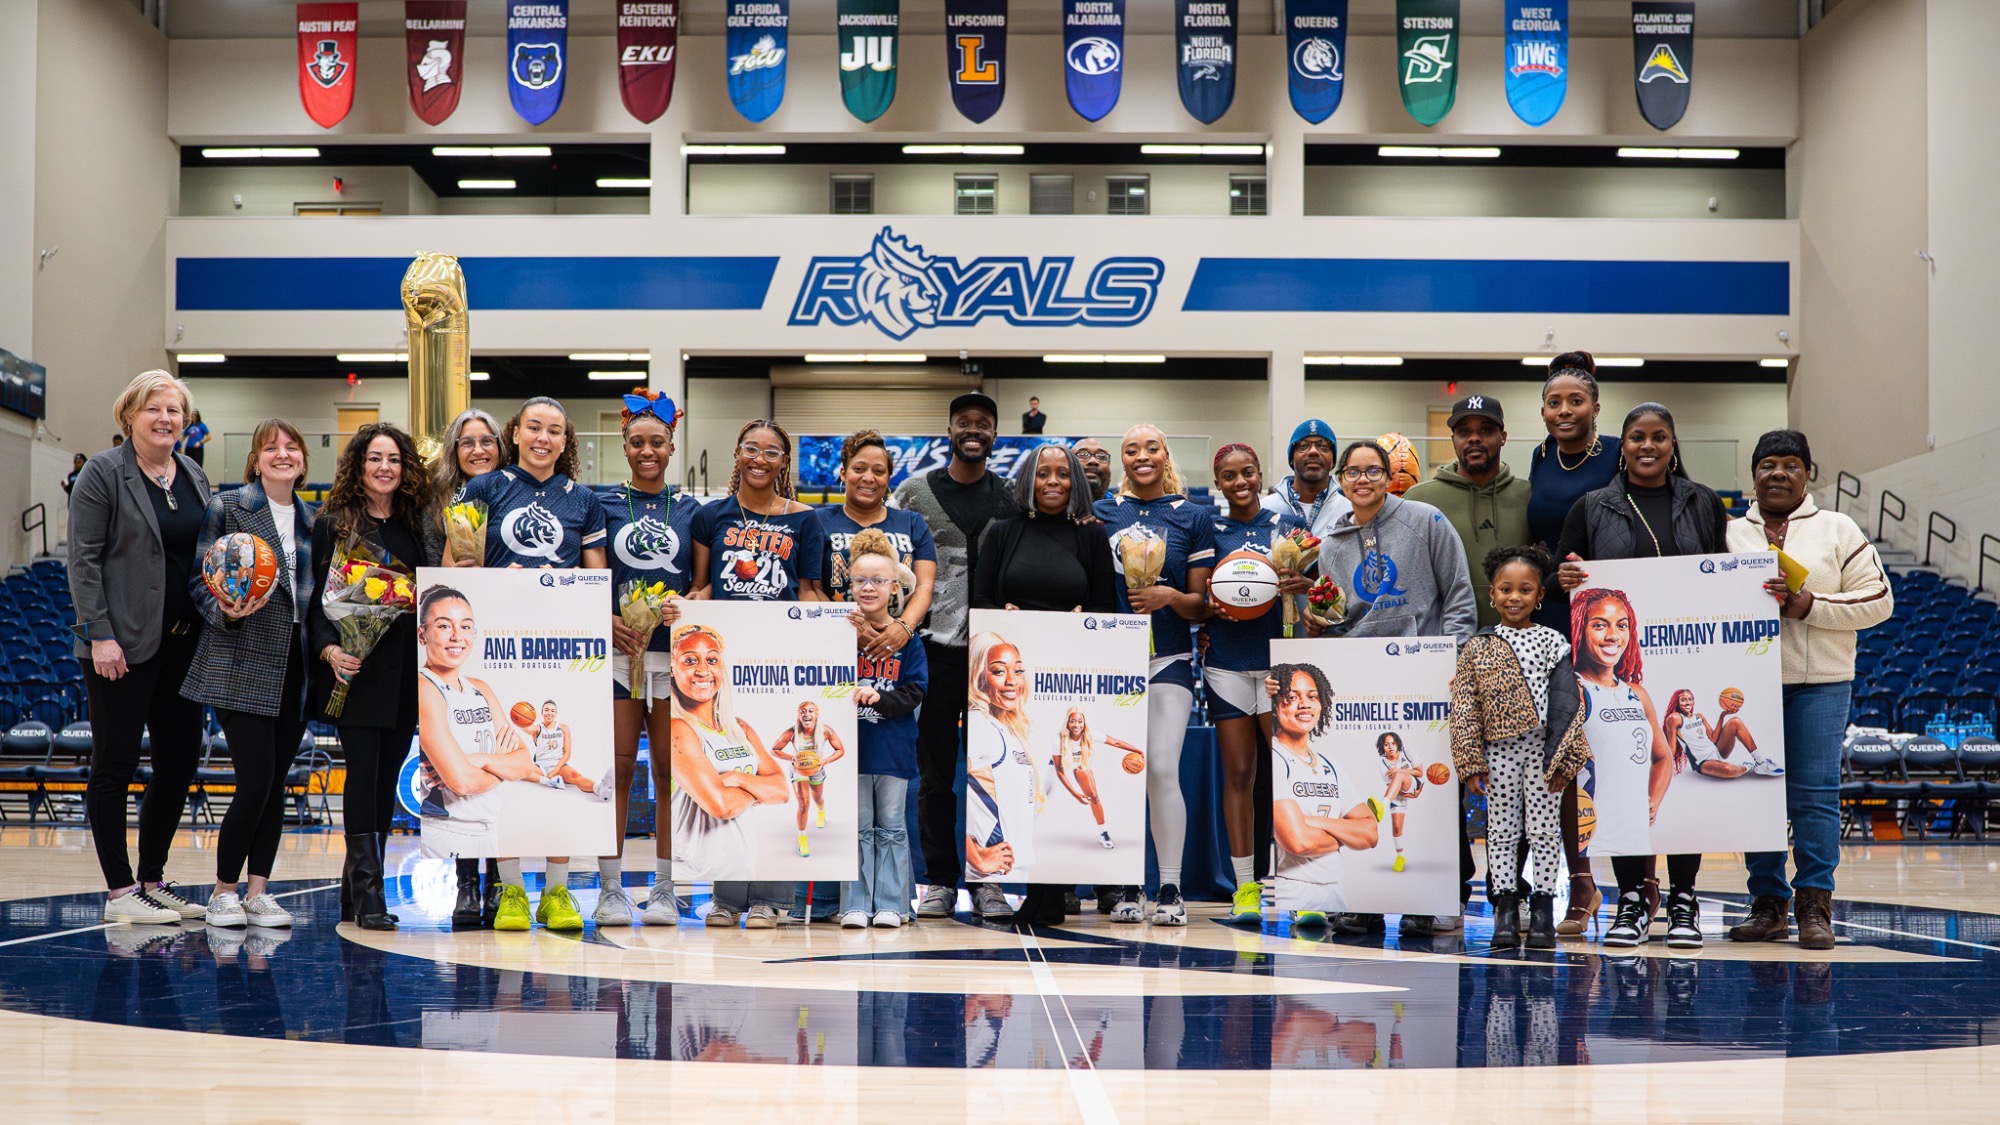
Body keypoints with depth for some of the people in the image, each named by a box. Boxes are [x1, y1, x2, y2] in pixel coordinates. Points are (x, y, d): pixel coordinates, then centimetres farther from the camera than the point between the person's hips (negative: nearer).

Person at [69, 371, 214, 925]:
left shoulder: (194, 477, 13)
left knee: (180, 761, 8)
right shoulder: (103, 473, -5)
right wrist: (100, 634, -16)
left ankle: (153, 880, 20)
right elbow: (84, 560, -9)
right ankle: (120, 890, 5)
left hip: (184, 642, 7)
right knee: (116, 764, -1)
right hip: (124, 644, -7)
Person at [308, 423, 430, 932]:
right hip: (355, 667, -4)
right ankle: (367, 892, -12)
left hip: (404, 671, 4)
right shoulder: (333, 524, 3)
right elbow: (318, 599, -2)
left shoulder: (419, 525, 13)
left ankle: (356, 892, 13)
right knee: (364, 770, -12)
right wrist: (328, 649, -18)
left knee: (387, 778, 5)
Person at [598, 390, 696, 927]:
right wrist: (607, 621, -13)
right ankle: (610, 889, 4)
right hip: (617, 649, -1)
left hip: (676, 650, 1)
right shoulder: (603, 503, 7)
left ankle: (665, 890, 8)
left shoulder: (690, 509, 10)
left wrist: (684, 607, -11)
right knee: (616, 770, -2)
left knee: (670, 771, 2)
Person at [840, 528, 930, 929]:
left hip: (894, 748, 0)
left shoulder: (906, 639, 1)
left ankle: (890, 905, 12)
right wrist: (852, 644, -13)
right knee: (857, 828, 5)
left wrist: (879, 697, -19)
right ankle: (856, 906, 9)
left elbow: (914, 692, -4)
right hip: (852, 745, 0)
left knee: (891, 828, 7)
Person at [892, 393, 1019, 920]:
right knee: (935, 771, 2)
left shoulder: (1013, 497, 8)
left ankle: (988, 881, 11)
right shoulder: (914, 492, 6)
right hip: (934, 645, 0)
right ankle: (939, 880, 9)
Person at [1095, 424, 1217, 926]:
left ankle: (1170, 889, -4)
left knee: (1163, 770, -10)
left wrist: (1168, 596, -13)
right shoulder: (1100, 513, 9)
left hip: (1168, 658, -1)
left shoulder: (1193, 517, 6)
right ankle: (1123, 887, 10)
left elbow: (1201, 604, 6)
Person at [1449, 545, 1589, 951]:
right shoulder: (1476, 648, 5)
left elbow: (1567, 703, -1)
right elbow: (1464, 709, 3)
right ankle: (1505, 908, 12)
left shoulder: (1552, 642, 1)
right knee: (1502, 831, 6)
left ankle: (1542, 908, 10)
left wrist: (1564, 758, -7)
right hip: (1498, 750, 2)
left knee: (1543, 830, 2)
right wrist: (1471, 761, -3)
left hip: (1542, 749, -2)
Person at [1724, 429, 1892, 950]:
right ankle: (1767, 903, 10)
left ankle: (1814, 906, -1)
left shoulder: (1838, 530, 6)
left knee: (1815, 793, -6)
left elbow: (1878, 600, 1)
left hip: (1819, 682, -2)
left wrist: (1810, 606, -11)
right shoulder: (1729, 535, 13)